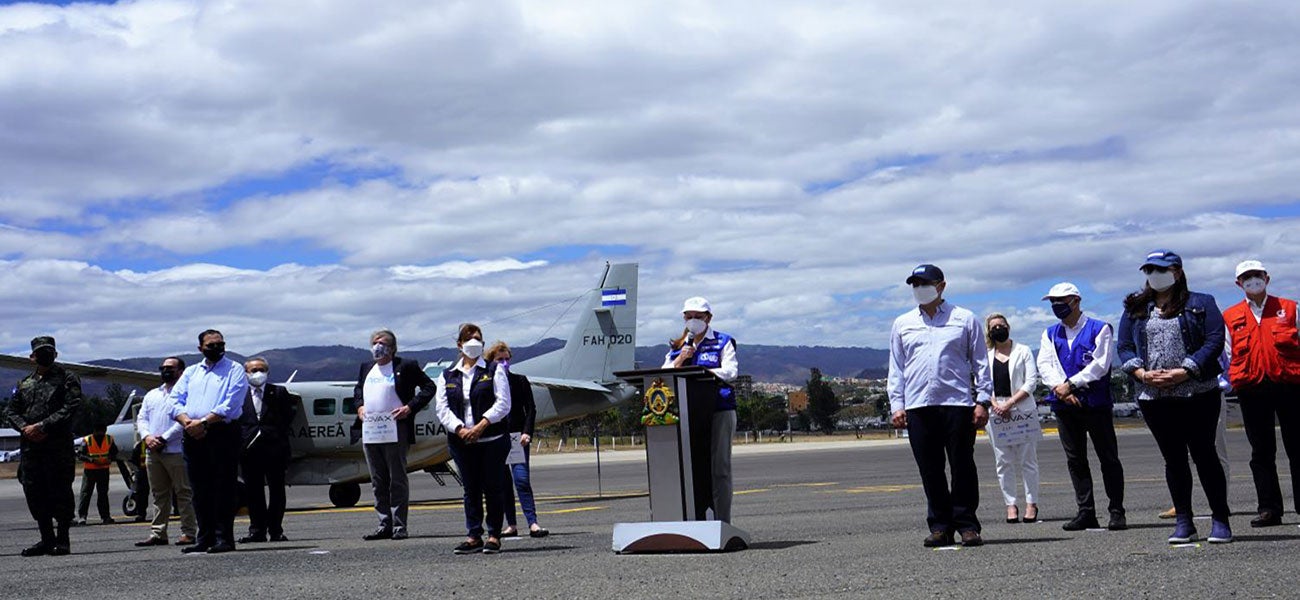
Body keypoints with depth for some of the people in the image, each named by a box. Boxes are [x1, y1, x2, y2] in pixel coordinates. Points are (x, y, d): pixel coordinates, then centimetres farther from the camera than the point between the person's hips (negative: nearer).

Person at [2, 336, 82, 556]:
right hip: (29, 446, 5)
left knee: (60, 493, -4)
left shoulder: (67, 378, 3)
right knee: (33, 492, 6)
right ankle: (47, 539, 16)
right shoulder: (25, 383, 18)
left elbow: (71, 407, -9)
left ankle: (62, 540, 5)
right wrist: (25, 428, -5)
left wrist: (42, 426, -15)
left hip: (58, 447, -5)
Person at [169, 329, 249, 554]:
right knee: (200, 489, 7)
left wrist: (203, 422, -17)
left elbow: (230, 405, -9)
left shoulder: (235, 370, 5)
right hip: (193, 436, 5)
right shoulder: (190, 372, 21)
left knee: (223, 487, -6)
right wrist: (186, 421, -10)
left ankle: (224, 537, -3)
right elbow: (175, 400, 10)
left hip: (223, 433, -5)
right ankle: (205, 537, 14)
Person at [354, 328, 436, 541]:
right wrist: (359, 406, 13)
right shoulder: (366, 368, 17)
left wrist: (410, 407, -10)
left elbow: (429, 387, -1)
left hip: (395, 430, -6)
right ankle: (385, 524, 16)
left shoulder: (406, 366, -2)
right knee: (378, 482, 9)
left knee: (397, 480, -3)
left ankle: (399, 526, 0)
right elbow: (358, 389, 32)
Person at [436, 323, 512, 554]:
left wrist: (481, 426, -15)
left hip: (492, 440, -3)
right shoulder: (447, 376, 13)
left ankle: (494, 535, 8)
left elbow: (503, 403, -5)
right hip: (461, 441, 3)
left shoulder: (494, 370, 5)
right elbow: (442, 408, 4)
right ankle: (473, 536, 11)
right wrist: (460, 429, -12)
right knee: (470, 488, 6)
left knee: (492, 487, -1)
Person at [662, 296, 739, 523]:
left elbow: (730, 371, -7)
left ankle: (722, 521, 0)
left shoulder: (722, 342, 7)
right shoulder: (677, 346, 19)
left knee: (720, 467, -3)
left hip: (719, 408, -3)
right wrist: (680, 361, -7)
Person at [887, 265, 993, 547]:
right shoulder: (902, 324, 17)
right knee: (930, 470, 2)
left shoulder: (965, 320, 10)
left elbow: (980, 362, 9)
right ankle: (940, 526, 9)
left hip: (957, 403, -2)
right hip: (918, 406, 2)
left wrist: (983, 400, -1)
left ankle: (967, 525, 5)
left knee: (963, 467, -2)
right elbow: (896, 368, 16)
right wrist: (897, 404, 6)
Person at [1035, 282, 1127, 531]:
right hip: (1064, 405, 4)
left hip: (1096, 403, -4)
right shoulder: (1050, 334, 13)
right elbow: (1044, 365, 2)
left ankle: (1117, 511, 7)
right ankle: (1086, 512, 11)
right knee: (1075, 460, 5)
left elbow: (1100, 364, -10)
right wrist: (1059, 388, -15)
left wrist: (1070, 384, -16)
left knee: (1108, 458, 0)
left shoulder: (1099, 329, 0)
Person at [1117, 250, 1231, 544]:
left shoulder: (1200, 303, 4)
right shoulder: (1135, 309, 13)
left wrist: (1184, 372, -16)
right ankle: (1183, 522, 12)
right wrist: (1142, 373, -9)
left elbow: (1215, 340, -6)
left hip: (1198, 394, -3)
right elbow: (1125, 347, 10)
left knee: (1204, 455, -1)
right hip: (1153, 397, 3)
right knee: (1173, 458, 7)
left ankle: (1220, 520, 8)